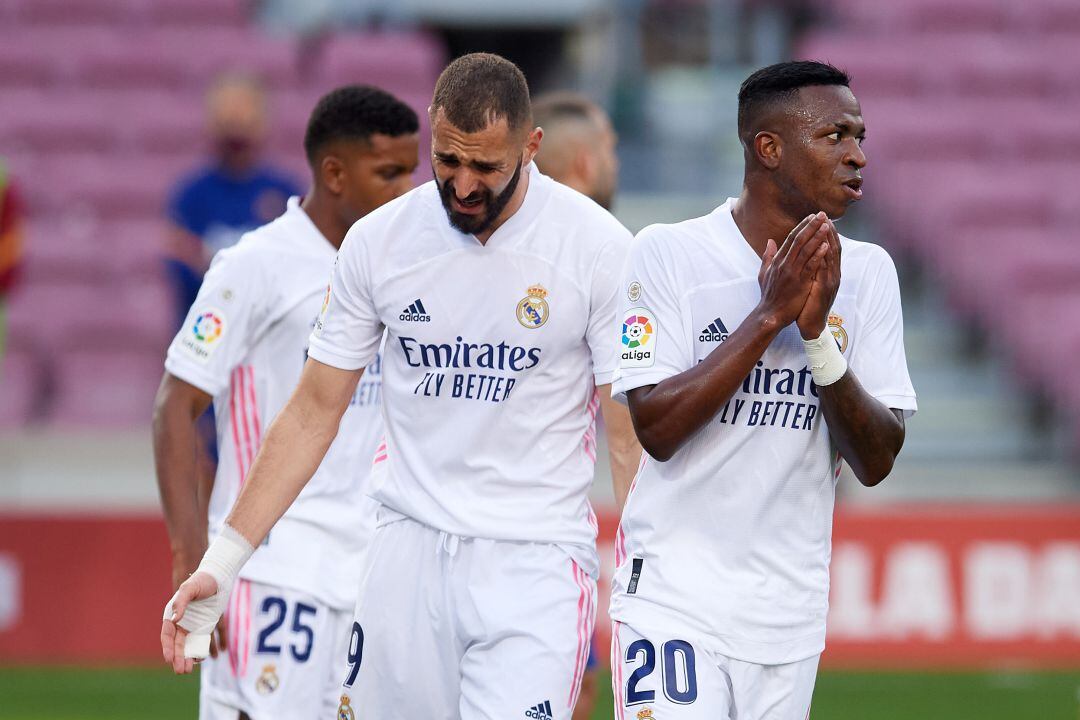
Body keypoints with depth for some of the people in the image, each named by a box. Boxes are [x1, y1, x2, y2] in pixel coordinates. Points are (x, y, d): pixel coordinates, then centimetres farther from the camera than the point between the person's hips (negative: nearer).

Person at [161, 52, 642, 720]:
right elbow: (315, 411, 10)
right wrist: (223, 562, 5)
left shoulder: (599, 248, -6)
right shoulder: (379, 240, 3)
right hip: (409, 551, 3)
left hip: (537, 563, -3)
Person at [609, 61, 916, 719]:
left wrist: (819, 337, -15)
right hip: (675, 604, -4)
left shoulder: (867, 273, 5)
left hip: (790, 611, 4)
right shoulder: (668, 254, -5)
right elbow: (657, 429, -14)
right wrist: (770, 315, -17)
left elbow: (876, 461, 0)